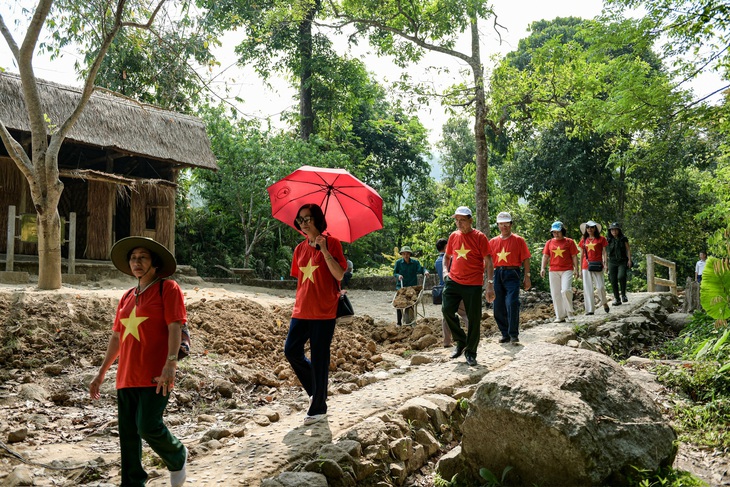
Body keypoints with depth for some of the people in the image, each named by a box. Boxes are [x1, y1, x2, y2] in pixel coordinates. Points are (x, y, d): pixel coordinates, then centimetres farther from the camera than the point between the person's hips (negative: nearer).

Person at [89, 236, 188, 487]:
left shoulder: (168, 288, -4)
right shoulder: (127, 297, 16)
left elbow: (175, 328, -13)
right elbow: (116, 337, 21)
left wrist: (170, 364, -24)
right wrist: (101, 373, 21)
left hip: (155, 376, -7)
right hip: (126, 377, 7)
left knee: (148, 427, -12)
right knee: (128, 434, 7)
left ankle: (177, 457, 17)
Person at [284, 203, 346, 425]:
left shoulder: (331, 244, -5)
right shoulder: (300, 249, 12)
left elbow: (339, 275, -14)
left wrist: (324, 250, -21)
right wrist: (298, 305, 16)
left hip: (324, 312, -6)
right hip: (301, 311, 6)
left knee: (319, 359, -1)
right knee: (291, 350, 2)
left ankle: (318, 408, 12)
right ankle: (315, 389, 26)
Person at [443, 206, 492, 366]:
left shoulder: (479, 237, -5)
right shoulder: (453, 236, 9)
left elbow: (488, 260, -6)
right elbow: (447, 256, 22)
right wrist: (445, 270, 5)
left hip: (473, 284, -4)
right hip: (453, 281, 4)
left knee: (474, 318, 1)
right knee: (447, 309, -9)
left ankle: (470, 352, 16)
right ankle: (460, 341, 13)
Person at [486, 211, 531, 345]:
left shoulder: (518, 240, 3)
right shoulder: (493, 242, 11)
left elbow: (525, 259, 1)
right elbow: (490, 262, 12)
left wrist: (527, 277, -5)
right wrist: (489, 281, 8)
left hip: (512, 273, -4)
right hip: (497, 274, 4)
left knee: (512, 303, -15)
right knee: (498, 307, 5)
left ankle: (514, 335, -5)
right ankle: (505, 334, 19)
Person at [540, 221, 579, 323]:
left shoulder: (569, 242, 4)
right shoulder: (549, 243, 10)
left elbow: (574, 256, 3)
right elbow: (545, 256, 9)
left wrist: (576, 269, -3)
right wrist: (542, 268, -4)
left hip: (567, 270, -3)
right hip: (553, 271, 3)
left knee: (565, 290, -19)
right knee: (555, 294, 3)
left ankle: (569, 312, 2)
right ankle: (560, 316, 11)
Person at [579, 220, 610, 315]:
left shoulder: (601, 239, 3)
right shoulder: (584, 240, 11)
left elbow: (604, 252, 2)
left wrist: (605, 263, -10)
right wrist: (580, 268, 13)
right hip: (586, 267, 3)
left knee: (600, 286, -7)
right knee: (587, 288, 2)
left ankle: (604, 303, 22)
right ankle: (590, 309, 7)